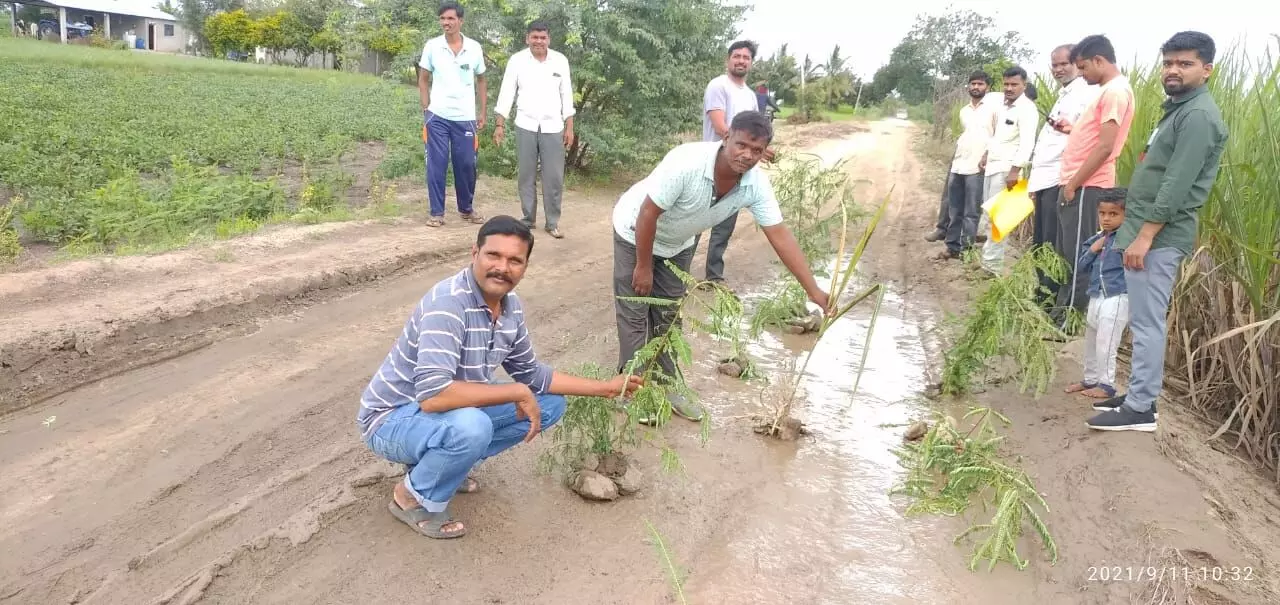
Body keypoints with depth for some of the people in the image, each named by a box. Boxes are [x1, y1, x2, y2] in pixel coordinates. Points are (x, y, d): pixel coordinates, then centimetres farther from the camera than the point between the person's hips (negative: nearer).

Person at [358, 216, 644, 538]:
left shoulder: (511, 306, -5)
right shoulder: (448, 304, -31)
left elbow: (530, 373, 8)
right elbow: (433, 396, -40)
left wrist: (604, 388, 4)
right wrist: (517, 393, -31)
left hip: (456, 413, 8)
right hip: (393, 418, -8)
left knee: (550, 404, 4)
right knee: (472, 427, -38)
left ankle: (438, 462, 11)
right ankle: (412, 496, -4)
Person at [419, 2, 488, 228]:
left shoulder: (474, 48, 2)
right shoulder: (432, 46, -1)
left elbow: (480, 81, 11)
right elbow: (423, 80, 6)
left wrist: (483, 112, 6)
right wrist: (426, 110, -1)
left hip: (465, 118, 1)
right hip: (437, 117, -1)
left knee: (466, 164, 7)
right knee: (436, 165, 1)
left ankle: (466, 209, 23)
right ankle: (437, 212, 9)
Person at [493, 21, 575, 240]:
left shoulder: (560, 61, 2)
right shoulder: (517, 60, -1)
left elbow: (566, 95, 5)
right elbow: (507, 93, 1)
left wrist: (569, 127, 2)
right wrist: (500, 124, -4)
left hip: (553, 127, 0)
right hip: (525, 127, 0)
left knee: (554, 177, 0)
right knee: (526, 176, 6)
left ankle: (553, 222, 9)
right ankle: (528, 219, 19)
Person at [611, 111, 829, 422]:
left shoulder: (756, 184, -22)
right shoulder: (686, 162, -38)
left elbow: (780, 235, -20)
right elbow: (648, 214, -29)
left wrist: (814, 291, -23)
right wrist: (643, 266, -20)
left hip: (677, 244, 5)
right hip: (636, 232, -5)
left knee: (668, 314, 12)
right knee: (635, 314, -1)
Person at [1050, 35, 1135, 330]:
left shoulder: (1116, 91, -14)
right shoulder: (1107, 90, 18)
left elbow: (1105, 146, -19)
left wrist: (1073, 184, -16)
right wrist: (1072, 129, 12)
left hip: (1085, 187, -10)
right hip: (1077, 184, 10)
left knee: (1078, 255, -4)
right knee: (1067, 254, 14)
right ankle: (1063, 311, 23)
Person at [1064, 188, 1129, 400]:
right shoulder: (1095, 239, 9)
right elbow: (1081, 265, 9)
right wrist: (1092, 250, -4)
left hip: (1116, 298, -8)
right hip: (1096, 296, 8)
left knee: (1105, 343, -2)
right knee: (1090, 341, 19)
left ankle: (1106, 385, 12)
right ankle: (1090, 379, 34)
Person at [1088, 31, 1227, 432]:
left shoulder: (1199, 115, -14)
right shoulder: (1179, 109, 19)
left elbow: (1177, 185, -21)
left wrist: (1145, 236, -23)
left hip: (1159, 236, -10)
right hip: (1149, 231, 10)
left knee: (1147, 322, -7)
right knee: (1144, 321, 13)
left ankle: (1141, 410, -2)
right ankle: (1137, 395, 21)